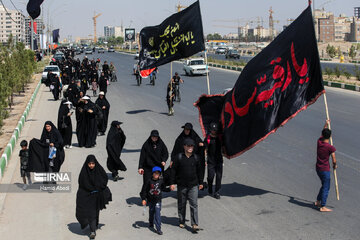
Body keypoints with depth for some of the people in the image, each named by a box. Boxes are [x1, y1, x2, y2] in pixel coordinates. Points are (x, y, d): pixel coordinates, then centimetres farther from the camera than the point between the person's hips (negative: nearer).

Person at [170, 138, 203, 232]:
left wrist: (200, 182, 18)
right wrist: (172, 183, -4)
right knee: (181, 204, 10)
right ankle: (181, 222, 26)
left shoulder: (195, 158, 4)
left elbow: (199, 171, 15)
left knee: (194, 204, -6)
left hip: (193, 185, 1)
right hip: (181, 185, -1)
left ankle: (195, 225, -8)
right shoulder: (179, 158, -4)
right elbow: (173, 170, -1)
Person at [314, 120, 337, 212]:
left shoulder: (319, 141, -2)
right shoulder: (331, 148, -19)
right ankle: (323, 207, 4)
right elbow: (334, 160, -14)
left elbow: (322, 134, 20)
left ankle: (318, 201, 31)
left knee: (324, 186, 24)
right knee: (326, 188, 2)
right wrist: (335, 165, 8)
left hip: (318, 168, 7)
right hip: (325, 170, -7)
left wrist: (326, 124, 30)